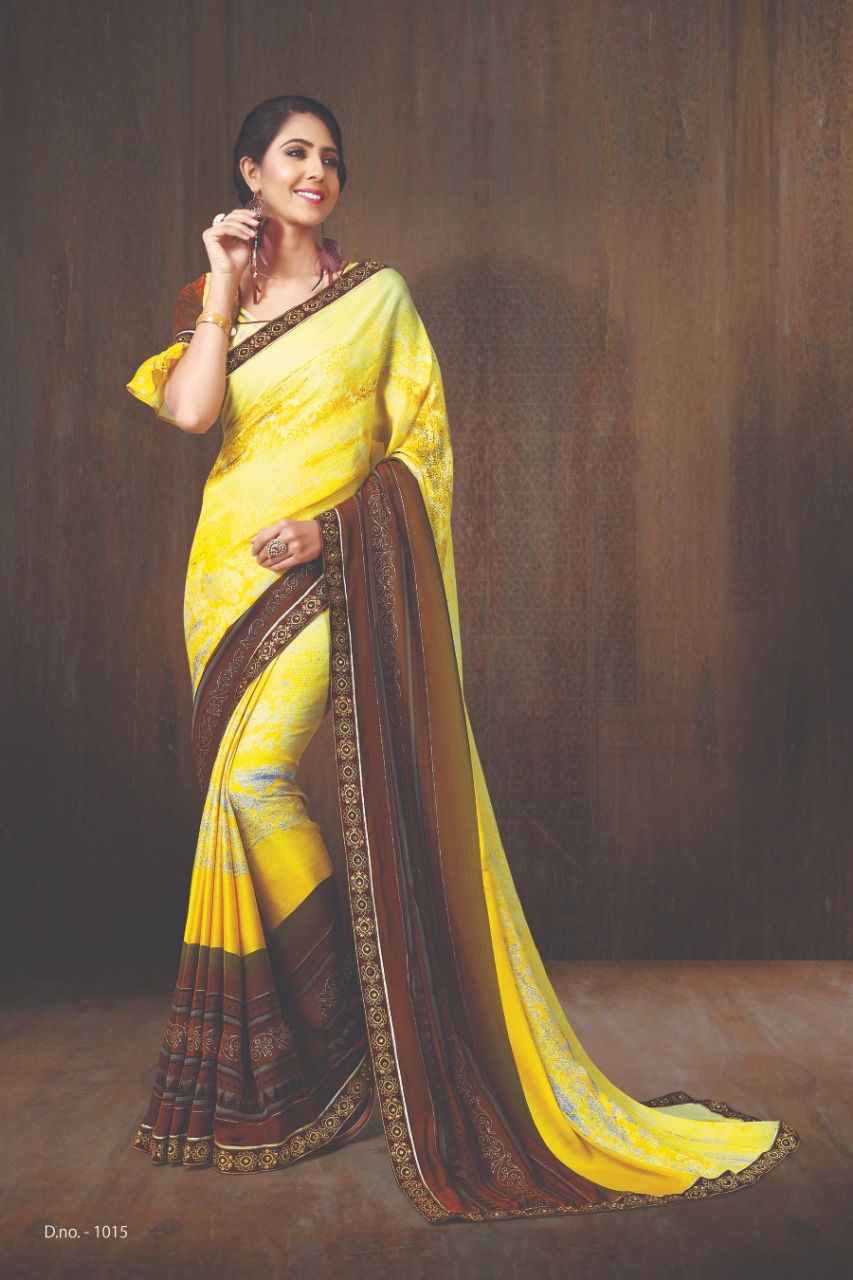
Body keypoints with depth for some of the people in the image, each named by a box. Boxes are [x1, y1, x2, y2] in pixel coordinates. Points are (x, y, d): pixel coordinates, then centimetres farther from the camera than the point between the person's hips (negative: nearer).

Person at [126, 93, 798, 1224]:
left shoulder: (377, 296, 5)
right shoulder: (212, 300, 14)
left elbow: (422, 446, 0)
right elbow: (189, 410, -5)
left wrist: (333, 524, -12)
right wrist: (224, 289, -3)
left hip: (330, 569, -4)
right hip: (230, 572, 5)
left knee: (253, 778, -22)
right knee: (237, 798, 7)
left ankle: (343, 1026, -3)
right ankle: (266, 1060, 22)